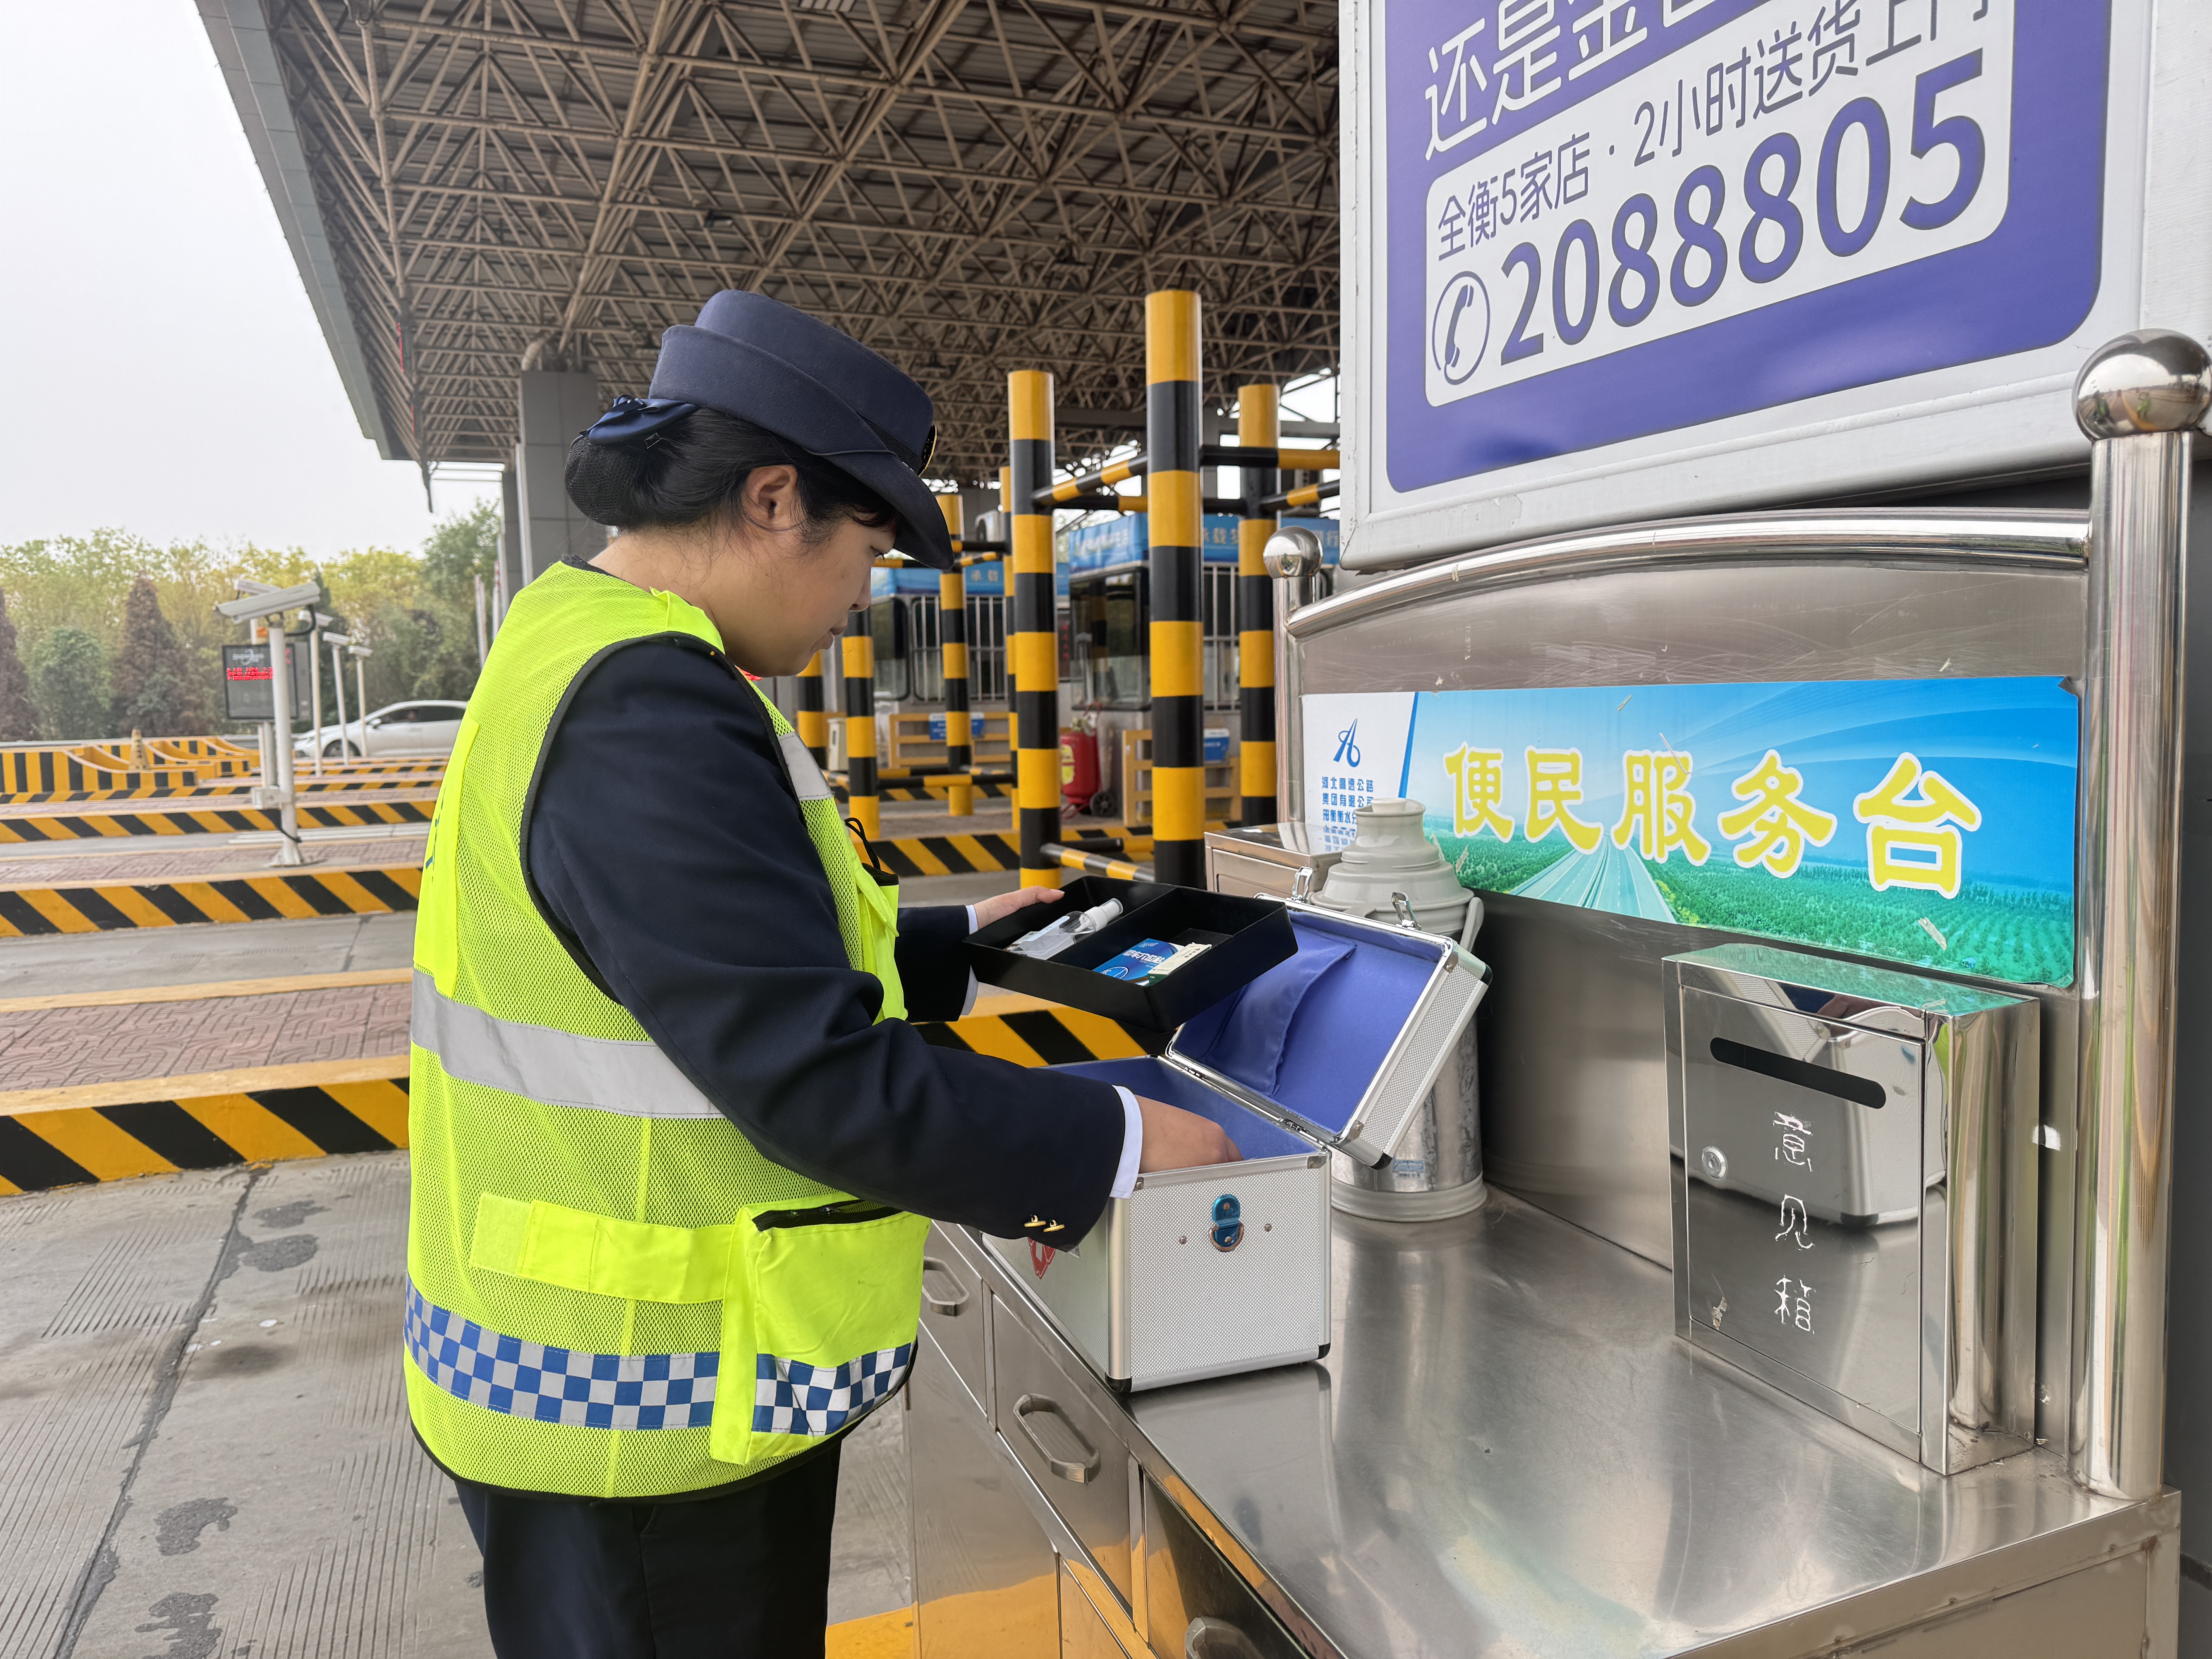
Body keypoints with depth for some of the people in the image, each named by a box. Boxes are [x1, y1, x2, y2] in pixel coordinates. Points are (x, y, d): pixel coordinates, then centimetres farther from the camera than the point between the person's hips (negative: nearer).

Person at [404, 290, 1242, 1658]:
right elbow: (818, 1083, -28)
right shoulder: (650, 712, -26)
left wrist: (955, 951, 17)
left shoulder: (575, 650, 8)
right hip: (652, 1423, -10)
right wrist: (1119, 1146, -18)